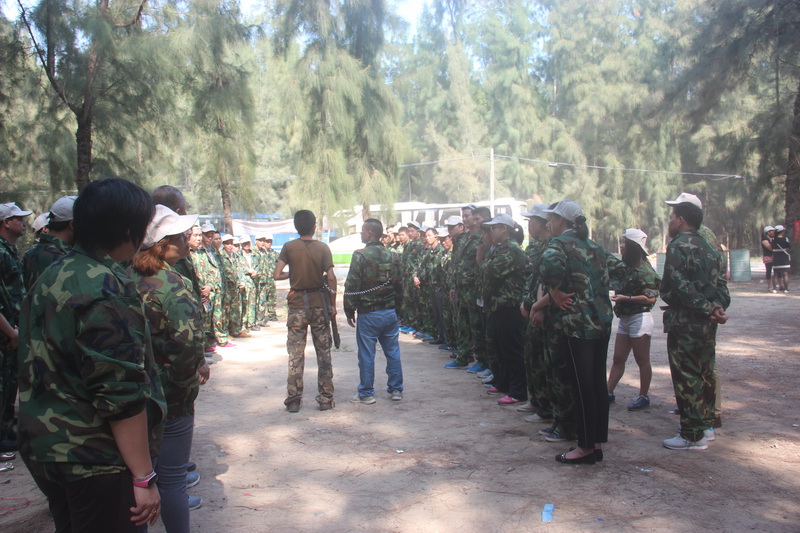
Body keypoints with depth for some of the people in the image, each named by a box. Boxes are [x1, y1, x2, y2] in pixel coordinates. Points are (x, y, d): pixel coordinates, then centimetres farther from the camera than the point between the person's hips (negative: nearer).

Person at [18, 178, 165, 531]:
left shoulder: (53, 277, 6)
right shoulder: (109, 290, -22)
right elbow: (121, 396, -24)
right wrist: (144, 477, -19)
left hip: (44, 449, 9)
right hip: (96, 461, -9)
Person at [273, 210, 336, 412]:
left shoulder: (289, 247, -3)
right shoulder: (323, 248, -4)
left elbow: (277, 275, -10)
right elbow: (331, 278, -9)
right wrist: (333, 305, -1)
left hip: (297, 305, 0)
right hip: (319, 304, 0)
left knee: (296, 354, 7)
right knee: (323, 353, 9)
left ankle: (293, 400, 9)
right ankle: (325, 399, 13)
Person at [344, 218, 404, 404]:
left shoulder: (360, 256, -12)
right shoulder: (393, 256, 5)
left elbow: (352, 286, -12)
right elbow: (399, 285, 11)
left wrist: (349, 312, -2)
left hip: (368, 314, -5)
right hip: (390, 312, 5)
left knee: (366, 355, 4)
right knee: (393, 352, 12)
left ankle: (366, 393, 11)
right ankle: (396, 390, 20)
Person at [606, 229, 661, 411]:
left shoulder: (643, 269, -16)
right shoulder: (626, 267, 11)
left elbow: (651, 298, -20)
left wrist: (625, 298, -22)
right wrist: (618, 297, 3)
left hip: (640, 318, -9)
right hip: (624, 318, 9)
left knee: (642, 360, 3)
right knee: (617, 358, 11)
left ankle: (643, 396, 14)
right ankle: (608, 393, 16)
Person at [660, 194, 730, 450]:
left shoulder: (678, 246, -14)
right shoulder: (709, 247, 14)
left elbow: (678, 287, -22)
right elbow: (721, 283, 7)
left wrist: (708, 308, -17)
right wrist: (717, 306, -7)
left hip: (684, 323, -9)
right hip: (707, 324, 9)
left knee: (686, 378, -2)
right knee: (705, 373, 17)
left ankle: (692, 435, 4)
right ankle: (705, 425, 27)